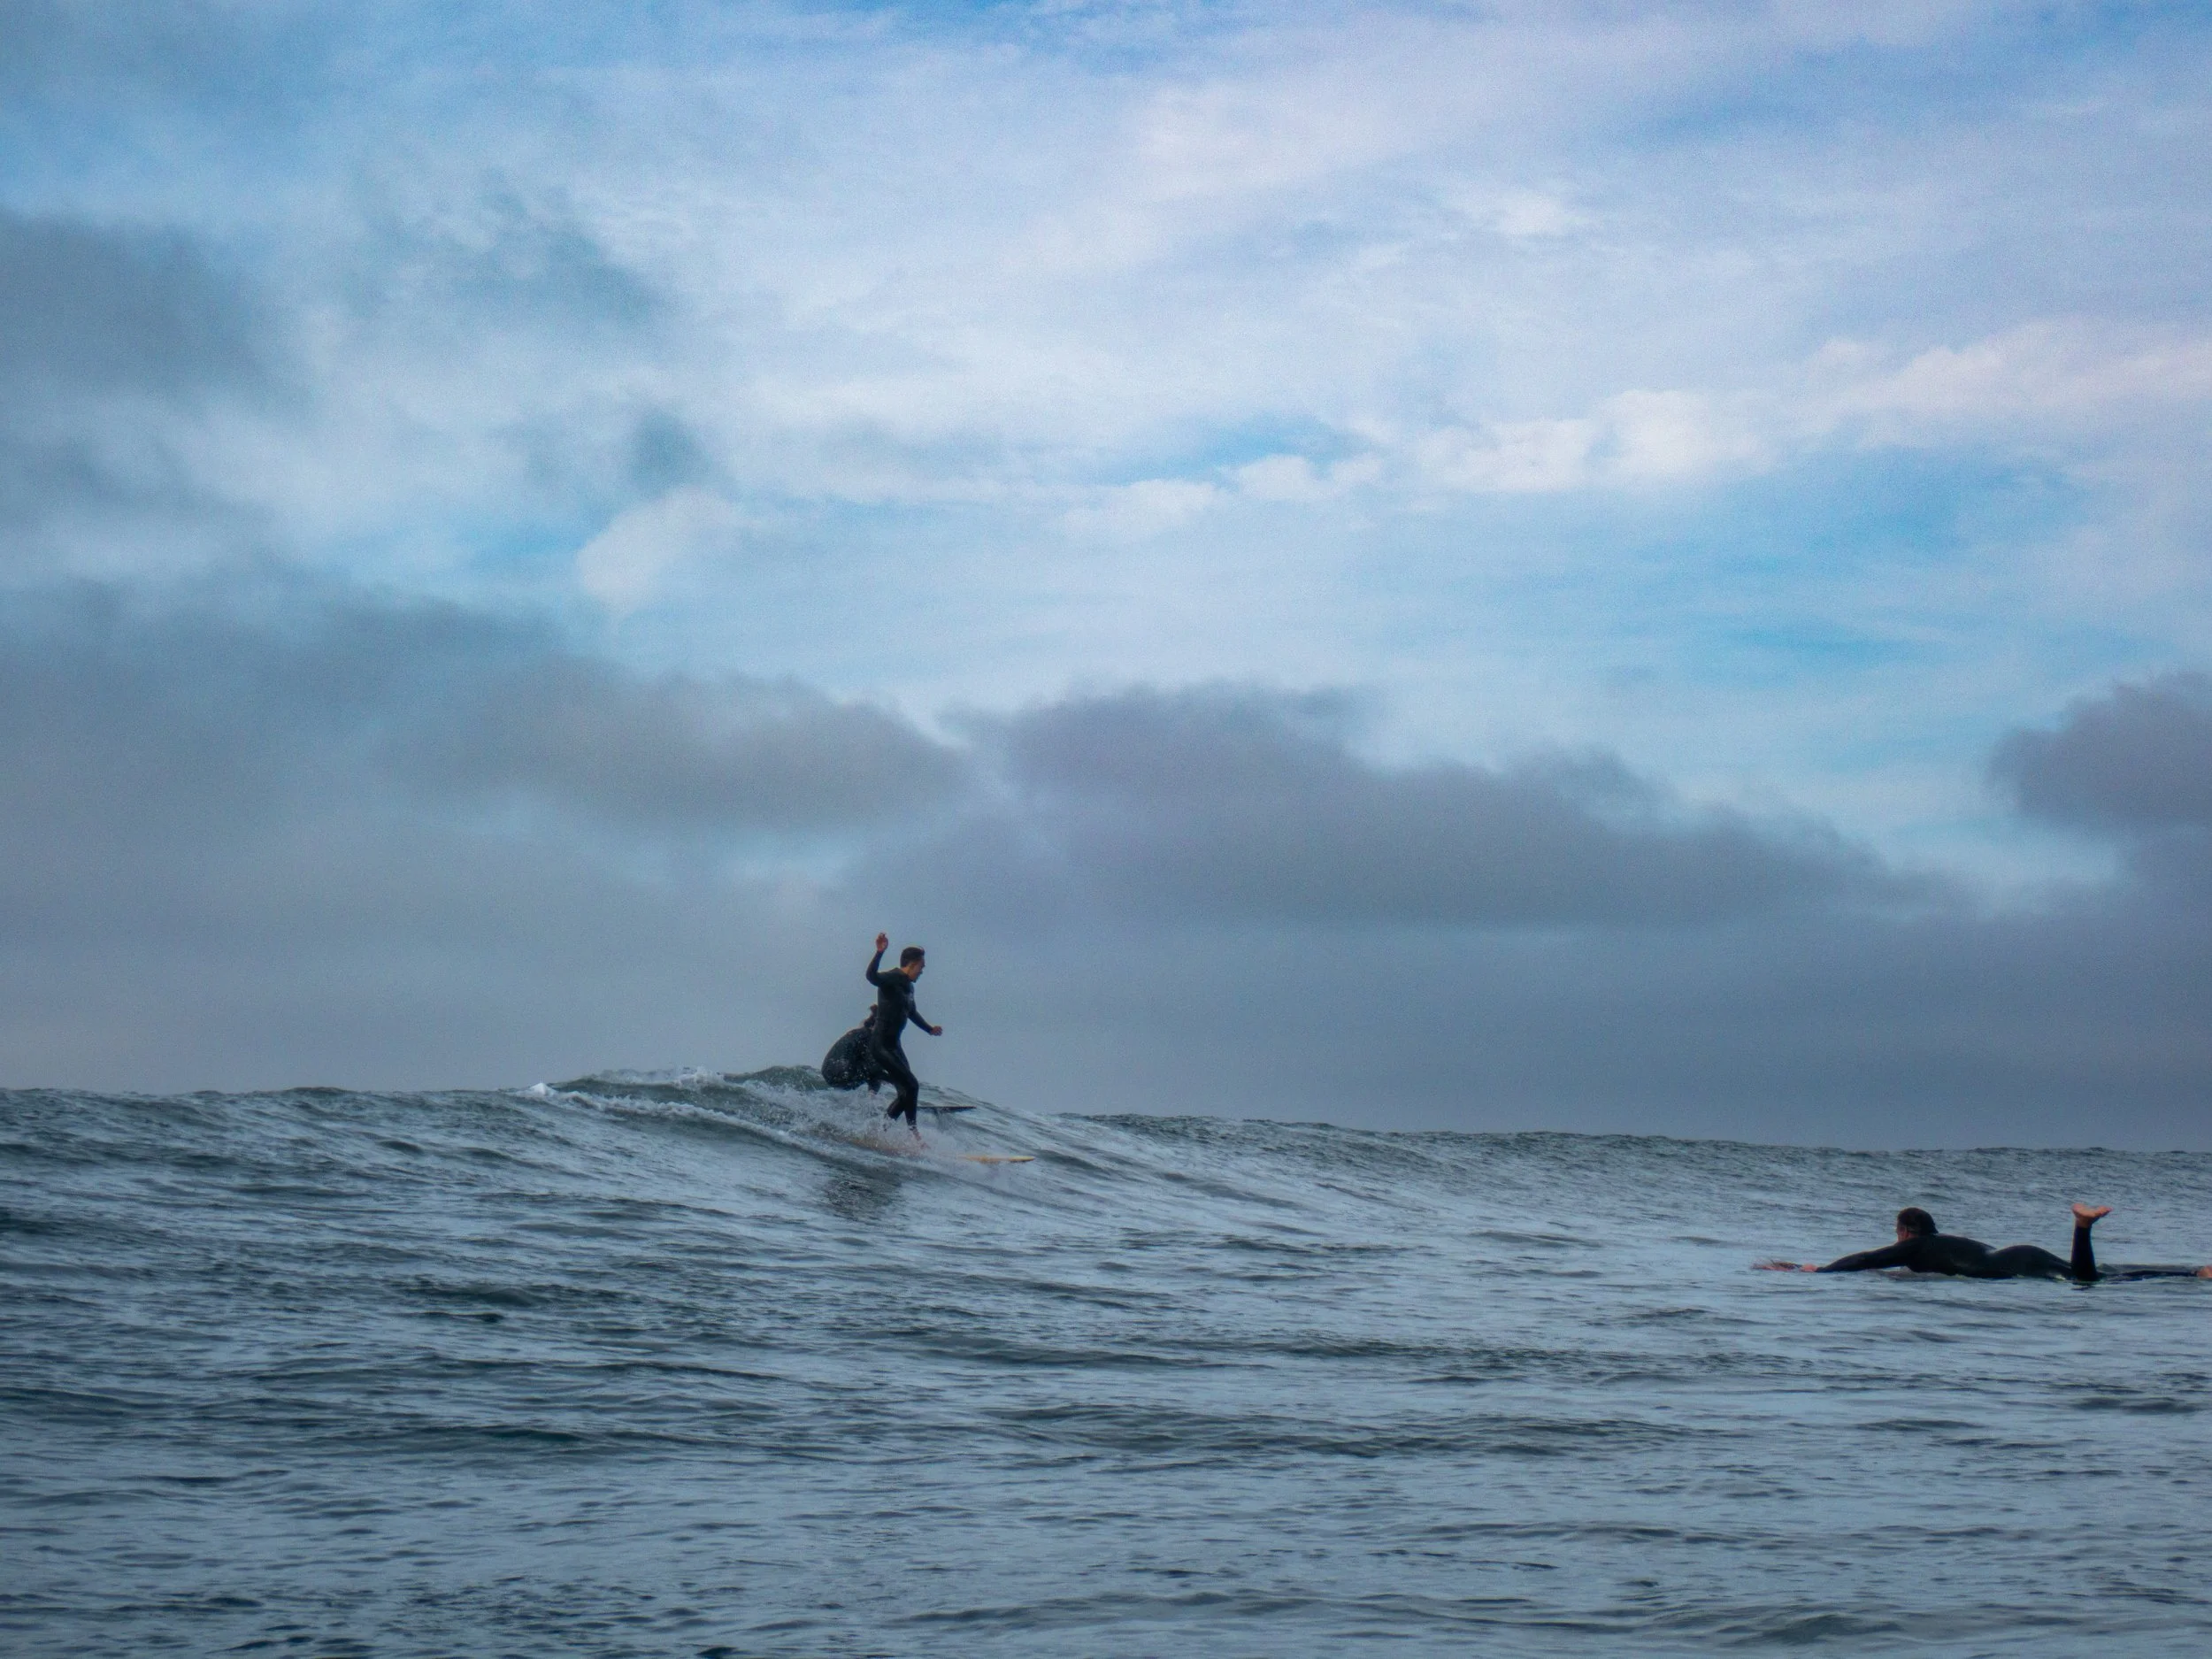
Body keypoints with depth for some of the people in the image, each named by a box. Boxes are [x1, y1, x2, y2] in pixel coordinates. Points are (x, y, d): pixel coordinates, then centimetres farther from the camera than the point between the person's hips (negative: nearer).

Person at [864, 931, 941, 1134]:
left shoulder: (908, 986, 14)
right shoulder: (891, 980, -14)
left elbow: (911, 1012, 32)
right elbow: (872, 976, -37)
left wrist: (929, 1029, 40)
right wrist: (880, 952, -50)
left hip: (893, 1045, 10)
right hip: (881, 1045, -10)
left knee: (906, 1091, 10)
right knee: (911, 1086, -13)